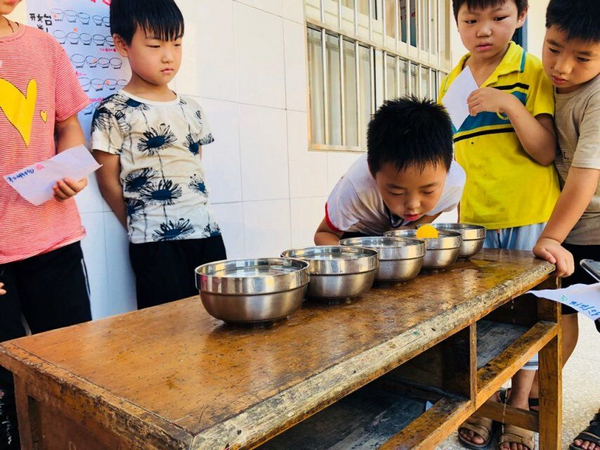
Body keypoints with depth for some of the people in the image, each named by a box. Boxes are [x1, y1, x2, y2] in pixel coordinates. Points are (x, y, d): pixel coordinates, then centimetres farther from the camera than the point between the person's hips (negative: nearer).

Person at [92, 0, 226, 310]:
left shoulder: (191, 110, 13)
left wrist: (200, 220, 9)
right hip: (156, 242, -5)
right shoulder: (113, 112, -4)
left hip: (206, 231, 5)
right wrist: (141, 229, 3)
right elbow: (108, 181, -1)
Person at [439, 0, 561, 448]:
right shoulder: (451, 85, 8)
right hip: (474, 222, 3)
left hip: (528, 218, -2)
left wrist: (510, 104, -22)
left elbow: (546, 152, -10)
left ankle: (519, 409, 27)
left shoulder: (534, 72, -3)